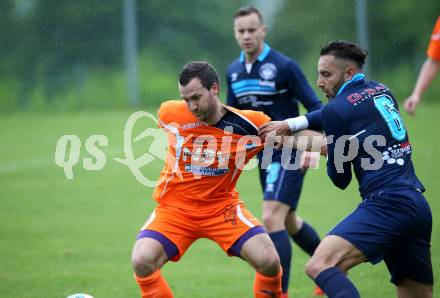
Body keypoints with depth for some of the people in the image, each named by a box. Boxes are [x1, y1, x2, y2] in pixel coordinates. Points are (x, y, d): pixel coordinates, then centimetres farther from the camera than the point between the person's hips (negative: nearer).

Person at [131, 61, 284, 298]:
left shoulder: (249, 124, -16)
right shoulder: (170, 114, -12)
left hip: (222, 205, -1)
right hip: (174, 207, 1)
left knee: (269, 262, -18)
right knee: (142, 261, -25)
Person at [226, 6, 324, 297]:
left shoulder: (284, 66, -14)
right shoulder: (233, 71, 6)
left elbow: (315, 107, -13)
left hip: (289, 154, -8)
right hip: (263, 154, 8)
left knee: (271, 218, -19)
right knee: (288, 222, 19)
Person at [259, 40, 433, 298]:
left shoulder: (337, 109, -3)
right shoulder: (381, 92, 19)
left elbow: (340, 178, 6)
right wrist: (290, 124, 29)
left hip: (386, 204, -8)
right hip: (419, 206, 8)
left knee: (319, 266, -21)